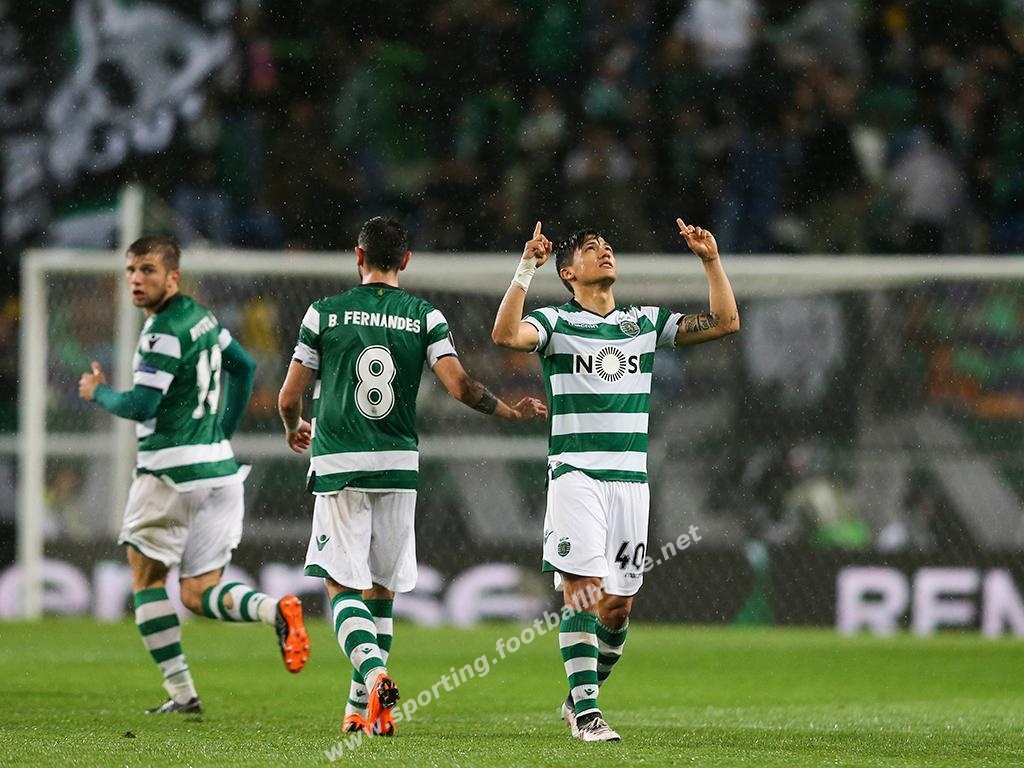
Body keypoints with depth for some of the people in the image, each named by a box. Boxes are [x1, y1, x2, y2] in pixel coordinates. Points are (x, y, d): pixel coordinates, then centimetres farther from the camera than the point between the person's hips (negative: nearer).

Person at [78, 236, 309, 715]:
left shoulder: (164, 332, -14)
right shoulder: (200, 316, 15)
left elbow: (140, 405, -19)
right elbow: (244, 366, 28)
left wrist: (97, 393, 1)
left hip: (172, 469, -8)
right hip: (217, 468, 8)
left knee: (146, 577, 7)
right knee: (198, 594, 8)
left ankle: (181, 692, 2)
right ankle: (275, 609, -19)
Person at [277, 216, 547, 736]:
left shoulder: (324, 313, 1)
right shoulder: (425, 316, 2)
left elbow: (289, 396, 4)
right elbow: (459, 385, -7)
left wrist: (294, 430, 27)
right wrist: (512, 412, 11)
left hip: (339, 465, -2)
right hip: (399, 463, 2)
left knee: (343, 586, -3)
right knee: (381, 590, 12)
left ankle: (375, 676, -29)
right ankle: (361, 708, 17)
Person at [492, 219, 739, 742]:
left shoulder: (646, 323, 15)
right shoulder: (556, 323, 3)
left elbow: (725, 322, 11)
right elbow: (506, 334, -18)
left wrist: (711, 261, 3)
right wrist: (526, 269, -22)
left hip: (631, 478, 4)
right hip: (575, 476, -4)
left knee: (618, 606, 5)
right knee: (582, 593, -14)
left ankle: (580, 698, 24)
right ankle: (585, 713, -13)